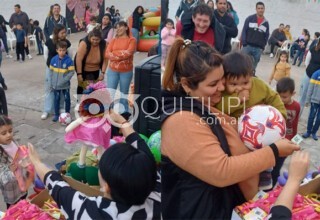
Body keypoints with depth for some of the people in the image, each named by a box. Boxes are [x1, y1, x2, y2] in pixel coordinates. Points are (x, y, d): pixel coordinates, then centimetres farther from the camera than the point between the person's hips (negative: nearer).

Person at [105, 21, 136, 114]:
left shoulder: (131, 40, -1)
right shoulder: (114, 40, 9)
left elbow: (128, 53, -16)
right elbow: (107, 54, -2)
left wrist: (114, 53, -8)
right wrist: (122, 55, -13)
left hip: (126, 71, -2)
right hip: (112, 70, 2)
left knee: (124, 94, 11)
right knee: (109, 94, -1)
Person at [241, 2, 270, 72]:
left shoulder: (266, 22, 9)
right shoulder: (249, 19, 1)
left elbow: (266, 36, 13)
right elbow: (244, 31, -1)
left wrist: (263, 46, 3)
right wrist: (244, 43, -9)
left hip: (259, 48, 2)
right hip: (248, 46, -2)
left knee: (253, 67, 7)